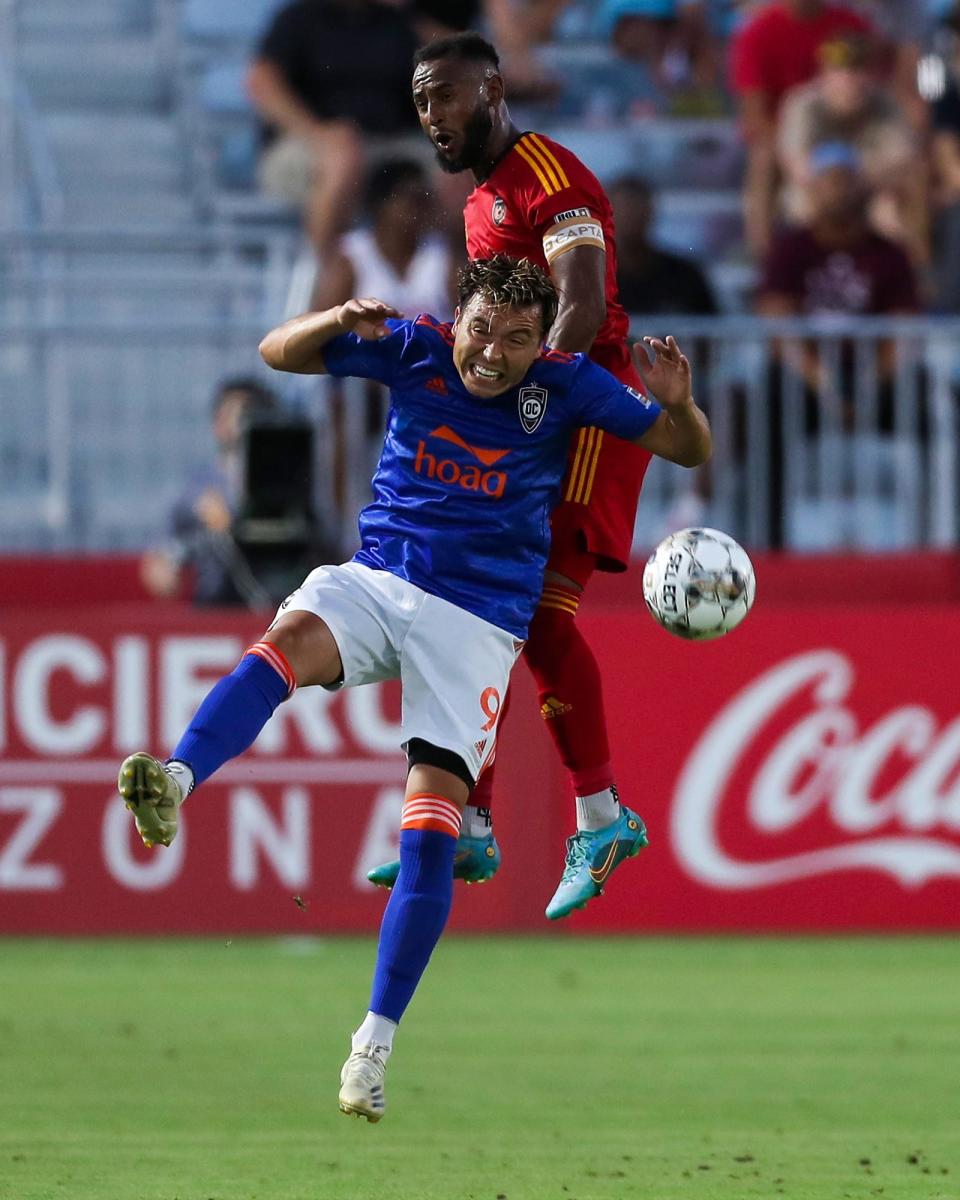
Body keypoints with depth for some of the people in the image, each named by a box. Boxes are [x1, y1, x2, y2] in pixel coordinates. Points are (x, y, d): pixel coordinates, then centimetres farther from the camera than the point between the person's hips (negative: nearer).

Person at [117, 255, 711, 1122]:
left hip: (479, 619, -1)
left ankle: (374, 1046, -9)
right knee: (291, 637, -35)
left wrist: (677, 403, -19)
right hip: (376, 579, 1)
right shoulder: (413, 351, 0)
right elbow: (279, 353, 4)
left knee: (433, 826, -13)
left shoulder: (566, 386, -2)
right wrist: (338, 324, -18)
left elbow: (689, 450, 4)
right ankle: (174, 783, -59)